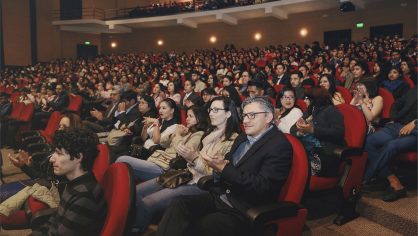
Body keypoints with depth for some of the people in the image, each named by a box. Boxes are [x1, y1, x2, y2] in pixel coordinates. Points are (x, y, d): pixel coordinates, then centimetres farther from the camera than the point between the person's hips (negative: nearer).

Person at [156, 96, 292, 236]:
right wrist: (218, 164, -5)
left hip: (244, 211, -7)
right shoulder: (243, 137, 16)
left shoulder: (280, 145, -9)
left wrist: (224, 169, -18)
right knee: (179, 205, -19)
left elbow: (263, 186, -17)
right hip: (219, 197, 7)